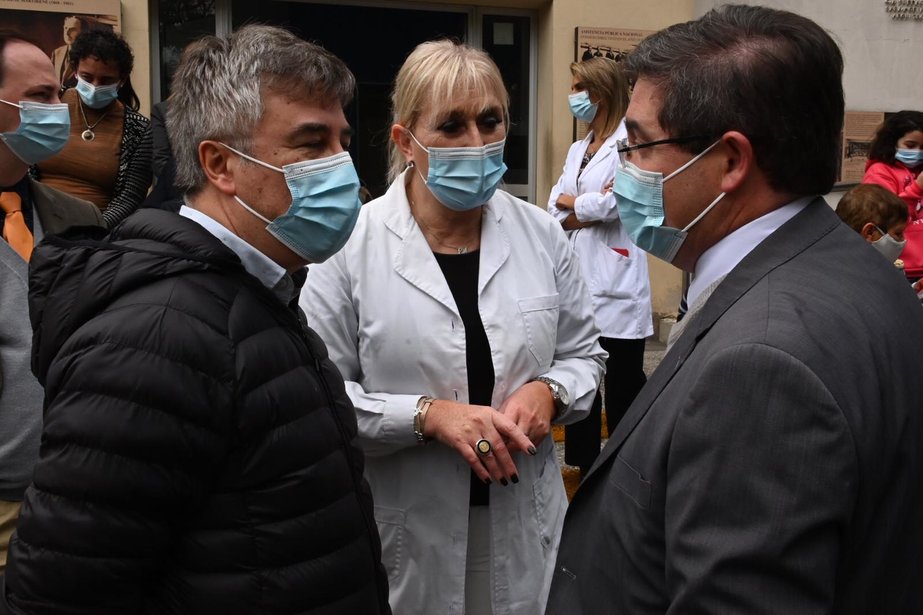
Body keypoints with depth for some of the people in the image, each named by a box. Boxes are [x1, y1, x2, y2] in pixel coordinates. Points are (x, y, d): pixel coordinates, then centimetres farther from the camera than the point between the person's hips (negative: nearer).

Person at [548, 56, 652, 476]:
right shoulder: (578, 149, 17)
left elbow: (614, 204, -18)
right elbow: (555, 212, 8)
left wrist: (571, 203, -1)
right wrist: (590, 206, -11)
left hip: (615, 281, -8)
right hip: (577, 278, 8)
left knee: (623, 386, 2)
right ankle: (584, 465, 25)